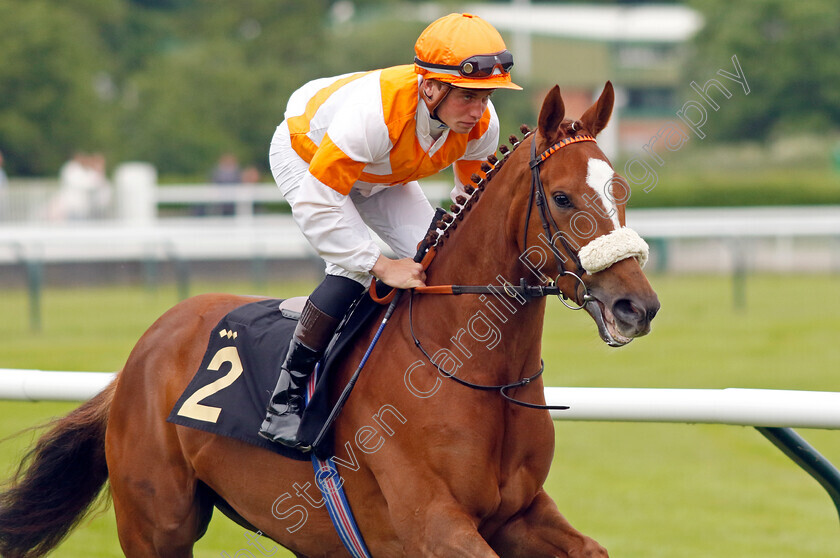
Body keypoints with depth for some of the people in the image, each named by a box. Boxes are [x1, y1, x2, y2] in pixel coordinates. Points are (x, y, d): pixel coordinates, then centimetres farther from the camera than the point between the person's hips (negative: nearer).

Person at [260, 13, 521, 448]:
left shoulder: (481, 125, -26)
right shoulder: (376, 112, -46)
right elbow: (315, 203, -41)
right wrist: (381, 266, -41)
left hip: (380, 175, 6)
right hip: (306, 156, -6)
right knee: (354, 266, -27)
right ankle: (286, 396, -19)